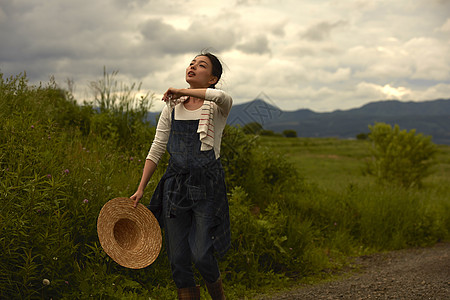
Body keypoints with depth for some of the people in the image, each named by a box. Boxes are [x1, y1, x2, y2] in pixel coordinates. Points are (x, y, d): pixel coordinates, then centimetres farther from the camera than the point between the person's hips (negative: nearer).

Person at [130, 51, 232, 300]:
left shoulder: (217, 108, -2)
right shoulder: (172, 108, 10)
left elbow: (222, 97, -28)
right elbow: (156, 151, 10)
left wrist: (181, 91, -16)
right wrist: (140, 189, 5)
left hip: (207, 186, -4)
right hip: (175, 184, 4)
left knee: (201, 255, -8)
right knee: (178, 258, 3)